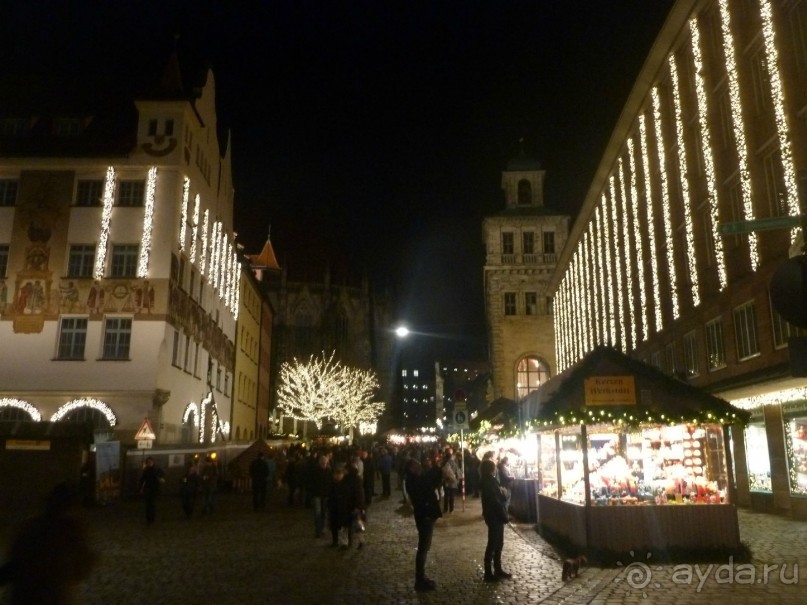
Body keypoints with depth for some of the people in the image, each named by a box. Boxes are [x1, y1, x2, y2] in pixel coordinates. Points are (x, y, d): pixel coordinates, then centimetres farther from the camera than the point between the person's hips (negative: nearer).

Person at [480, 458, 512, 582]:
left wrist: (502, 493, -5)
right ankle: (489, 573, 6)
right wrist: (504, 515, -18)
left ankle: (498, 570, 26)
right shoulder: (489, 482, -20)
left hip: (495, 516, 10)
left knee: (498, 543, 16)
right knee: (493, 544, -2)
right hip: (494, 516, -10)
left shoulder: (489, 481, 11)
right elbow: (495, 501, -22)